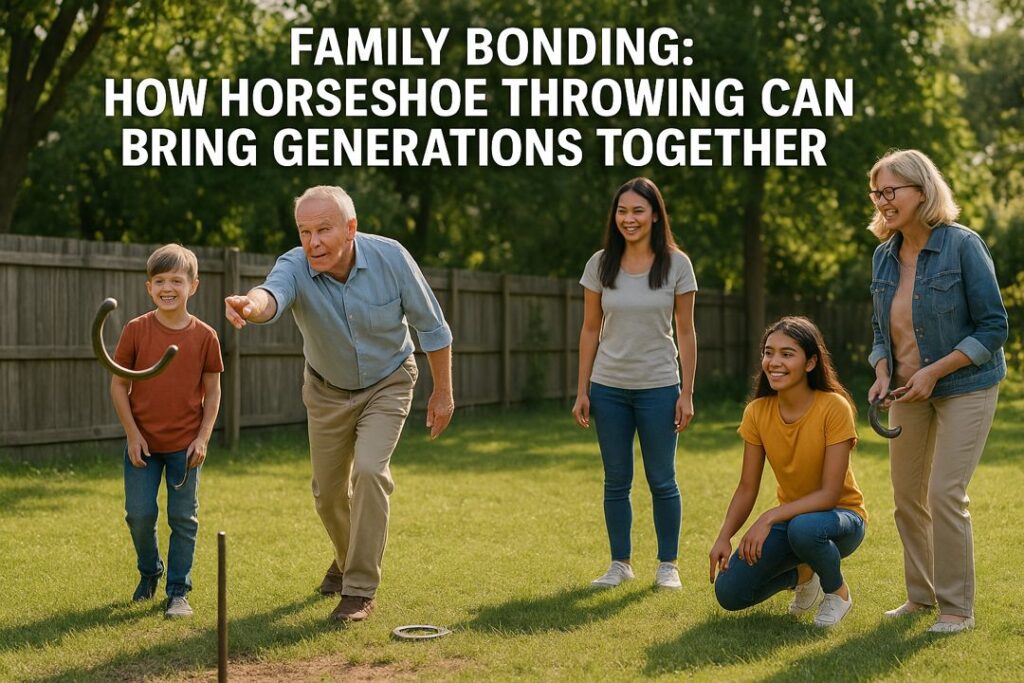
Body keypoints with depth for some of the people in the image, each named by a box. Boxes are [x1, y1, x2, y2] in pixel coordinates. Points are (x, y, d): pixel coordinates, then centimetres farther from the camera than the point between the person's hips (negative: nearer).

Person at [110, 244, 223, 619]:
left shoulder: (204, 336, -4)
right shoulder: (136, 330, -6)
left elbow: (212, 390, 2)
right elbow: (118, 384, -1)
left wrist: (203, 437, -6)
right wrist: (132, 433, -6)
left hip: (186, 444, 0)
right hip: (143, 442, 0)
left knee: (184, 519, 4)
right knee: (139, 515, 3)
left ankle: (179, 591, 15)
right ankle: (149, 573, 30)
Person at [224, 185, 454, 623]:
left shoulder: (390, 258, -26)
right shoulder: (295, 267, -28)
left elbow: (431, 325, -12)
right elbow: (273, 294, -53)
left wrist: (443, 392, -6)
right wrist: (252, 304, -78)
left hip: (387, 384, -2)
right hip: (327, 390, 2)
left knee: (369, 470, -22)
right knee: (328, 489, 11)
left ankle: (360, 590, -11)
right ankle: (349, 558, 43)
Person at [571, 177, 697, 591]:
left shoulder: (676, 264, -3)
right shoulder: (601, 264, 2)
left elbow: (685, 333, -1)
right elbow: (590, 331, 6)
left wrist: (686, 394, -4)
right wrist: (582, 392, 2)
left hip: (658, 387, -2)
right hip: (609, 388, 2)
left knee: (662, 480, 4)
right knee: (616, 482, 8)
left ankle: (667, 565, 16)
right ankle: (620, 564, 18)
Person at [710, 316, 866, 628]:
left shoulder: (834, 407, -22)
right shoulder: (757, 412, -7)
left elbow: (830, 493, -23)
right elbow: (746, 489, -4)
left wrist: (769, 518, -32)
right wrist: (724, 538, -20)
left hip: (840, 515, -4)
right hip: (790, 515, 5)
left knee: (803, 528, -40)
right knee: (728, 592, -14)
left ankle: (838, 591, -6)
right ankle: (801, 576, 17)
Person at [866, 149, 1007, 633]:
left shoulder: (963, 245, -16)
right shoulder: (883, 256, 2)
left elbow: (994, 328, -15)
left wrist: (935, 371, -20)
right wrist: (882, 372, -7)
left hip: (965, 385, -6)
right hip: (909, 391, 6)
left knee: (945, 493, -12)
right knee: (907, 497, 10)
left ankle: (956, 607, 0)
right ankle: (921, 596, 27)